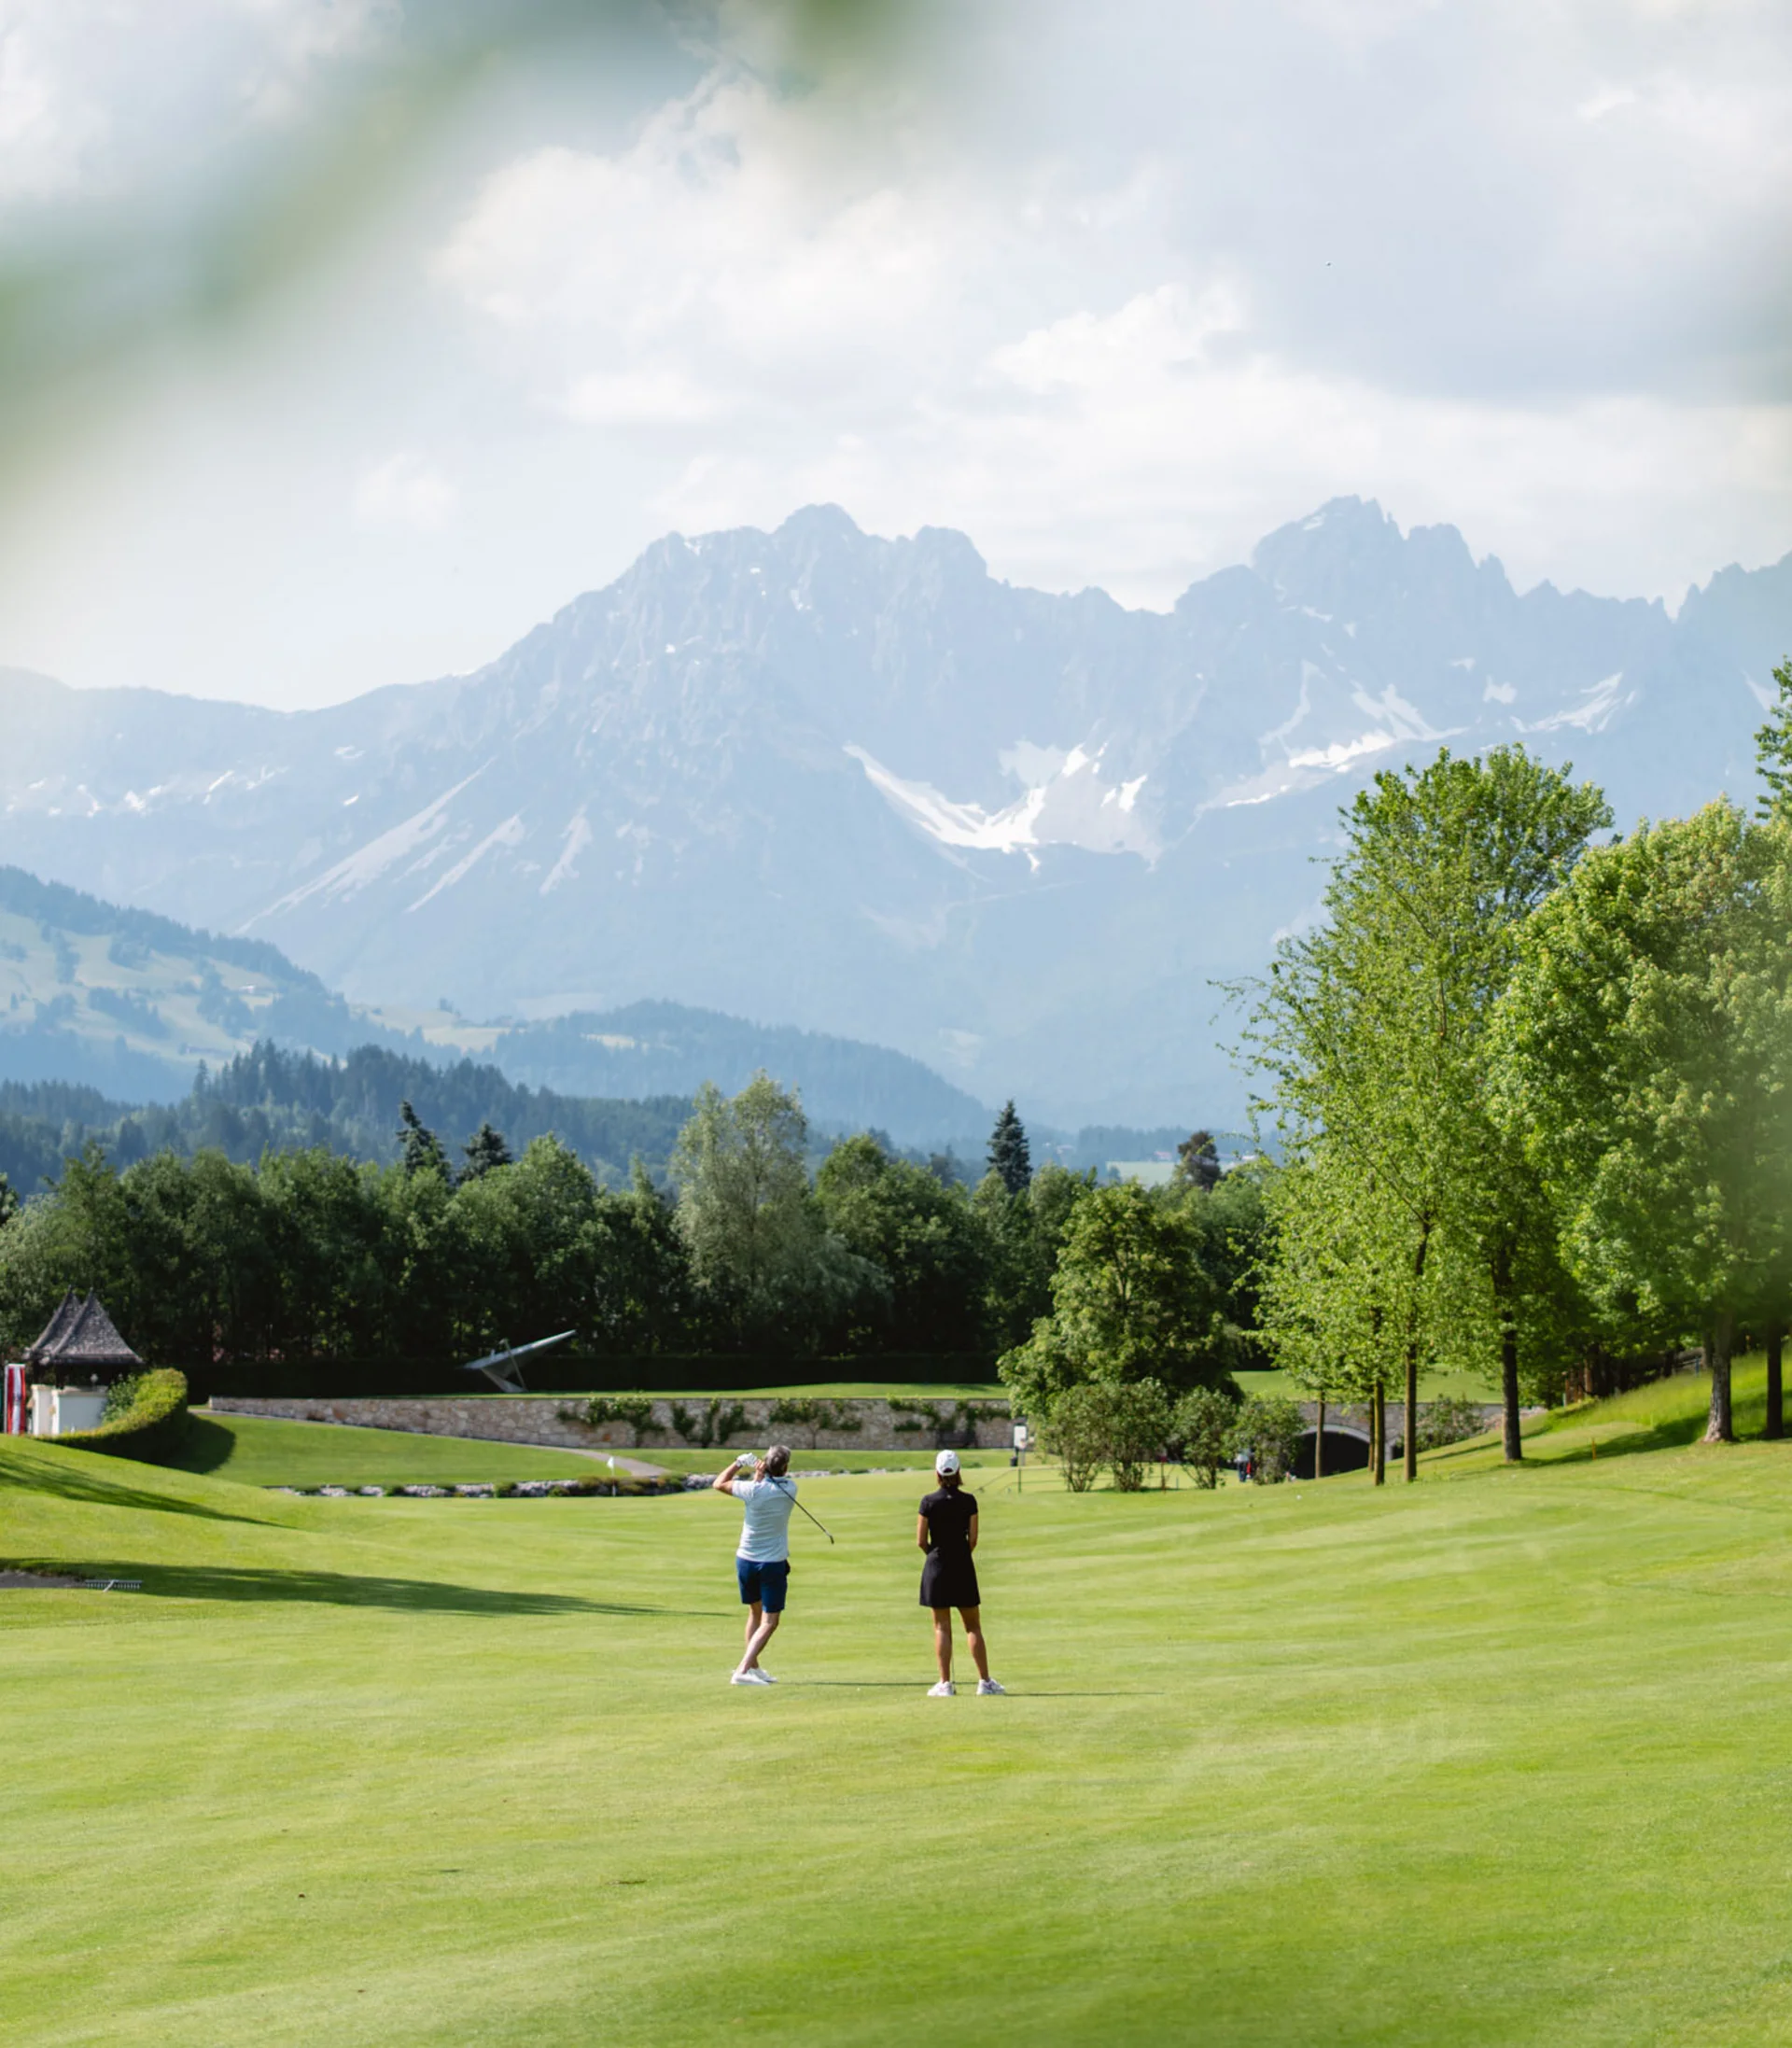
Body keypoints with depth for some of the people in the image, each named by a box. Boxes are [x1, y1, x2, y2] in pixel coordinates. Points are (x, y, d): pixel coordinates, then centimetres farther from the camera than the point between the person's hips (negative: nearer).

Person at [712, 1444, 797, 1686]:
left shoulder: (753, 1490, -15)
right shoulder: (790, 1489, -9)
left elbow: (718, 1484, 0)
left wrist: (739, 1463, 5)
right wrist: (761, 1475, -6)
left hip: (746, 1560, 2)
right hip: (774, 1564, -2)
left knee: (755, 1612, 22)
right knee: (769, 1622, -1)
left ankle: (752, 1667, 27)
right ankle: (743, 1670, -18)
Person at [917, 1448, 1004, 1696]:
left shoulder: (929, 1502, -7)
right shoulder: (969, 1502, -5)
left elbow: (921, 1541, -5)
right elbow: (973, 1539, -2)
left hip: (937, 1566, -1)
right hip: (963, 1566, 1)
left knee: (942, 1627, 3)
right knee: (973, 1626, 8)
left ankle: (945, 1683, 0)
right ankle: (984, 1680, 5)